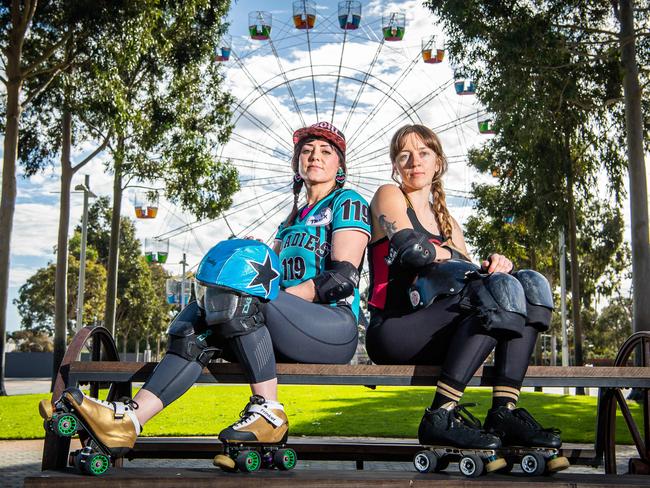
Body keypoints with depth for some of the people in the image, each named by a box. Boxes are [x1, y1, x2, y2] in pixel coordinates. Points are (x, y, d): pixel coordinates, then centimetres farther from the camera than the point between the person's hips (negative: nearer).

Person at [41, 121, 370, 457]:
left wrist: (281, 295, -16)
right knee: (199, 318, -16)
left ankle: (268, 411, -27)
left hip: (336, 324, -6)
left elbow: (344, 275, -8)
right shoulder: (292, 219, 29)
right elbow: (273, 274, 20)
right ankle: (129, 419, -30)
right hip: (288, 336, 6)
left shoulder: (348, 202, 6)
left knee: (241, 297, -29)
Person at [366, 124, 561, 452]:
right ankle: (441, 416, -28)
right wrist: (452, 257, 5)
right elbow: (411, 250, -13)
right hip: (392, 332, -6)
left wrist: (494, 266, -8)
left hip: (432, 332, 6)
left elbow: (470, 274, 14)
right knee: (497, 297, -27)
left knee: (530, 284, -13)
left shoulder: (447, 222, 25)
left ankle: (505, 411, -23)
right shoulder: (388, 196, 6)